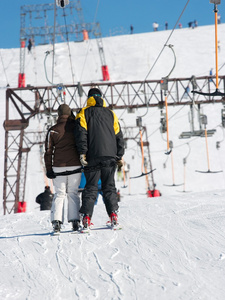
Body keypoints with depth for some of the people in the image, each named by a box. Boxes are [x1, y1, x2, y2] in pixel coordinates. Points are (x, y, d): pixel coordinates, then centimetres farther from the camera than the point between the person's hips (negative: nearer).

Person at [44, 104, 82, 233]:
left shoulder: (53, 130, 1)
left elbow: (48, 151, 1)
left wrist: (49, 169, 4)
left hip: (58, 166, 0)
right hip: (75, 165, 0)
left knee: (60, 194, 6)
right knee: (73, 193, 10)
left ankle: (57, 220, -8)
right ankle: (75, 220, 1)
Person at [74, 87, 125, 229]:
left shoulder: (84, 113, 5)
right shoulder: (111, 113, 14)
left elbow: (81, 133, -6)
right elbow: (118, 136, 11)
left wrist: (82, 153, -8)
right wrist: (119, 156, 13)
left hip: (92, 157, -2)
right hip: (110, 156, 2)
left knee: (91, 187, 2)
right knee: (109, 186, 9)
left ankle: (87, 217, -7)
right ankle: (113, 214, -1)